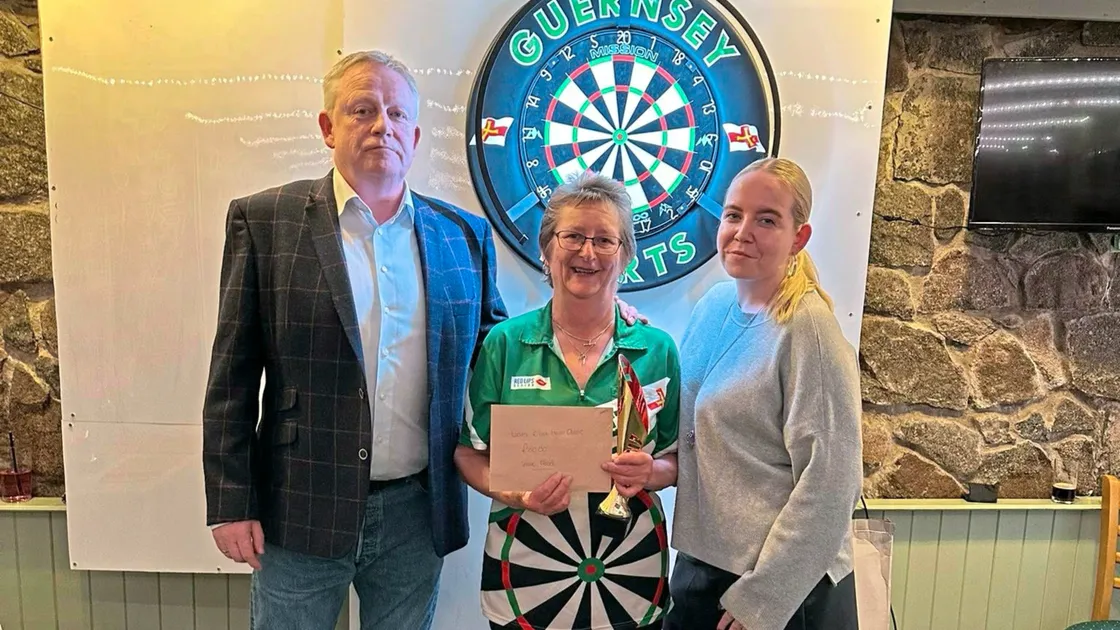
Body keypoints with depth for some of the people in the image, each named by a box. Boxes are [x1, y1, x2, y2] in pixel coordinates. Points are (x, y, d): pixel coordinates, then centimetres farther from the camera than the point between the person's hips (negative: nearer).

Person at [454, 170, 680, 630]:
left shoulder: (657, 350, -3)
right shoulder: (505, 343, -5)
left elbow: (677, 459, 5)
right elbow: (469, 453, 0)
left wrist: (651, 472, -17)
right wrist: (514, 493, -19)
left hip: (633, 571, 1)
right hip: (526, 568, 0)